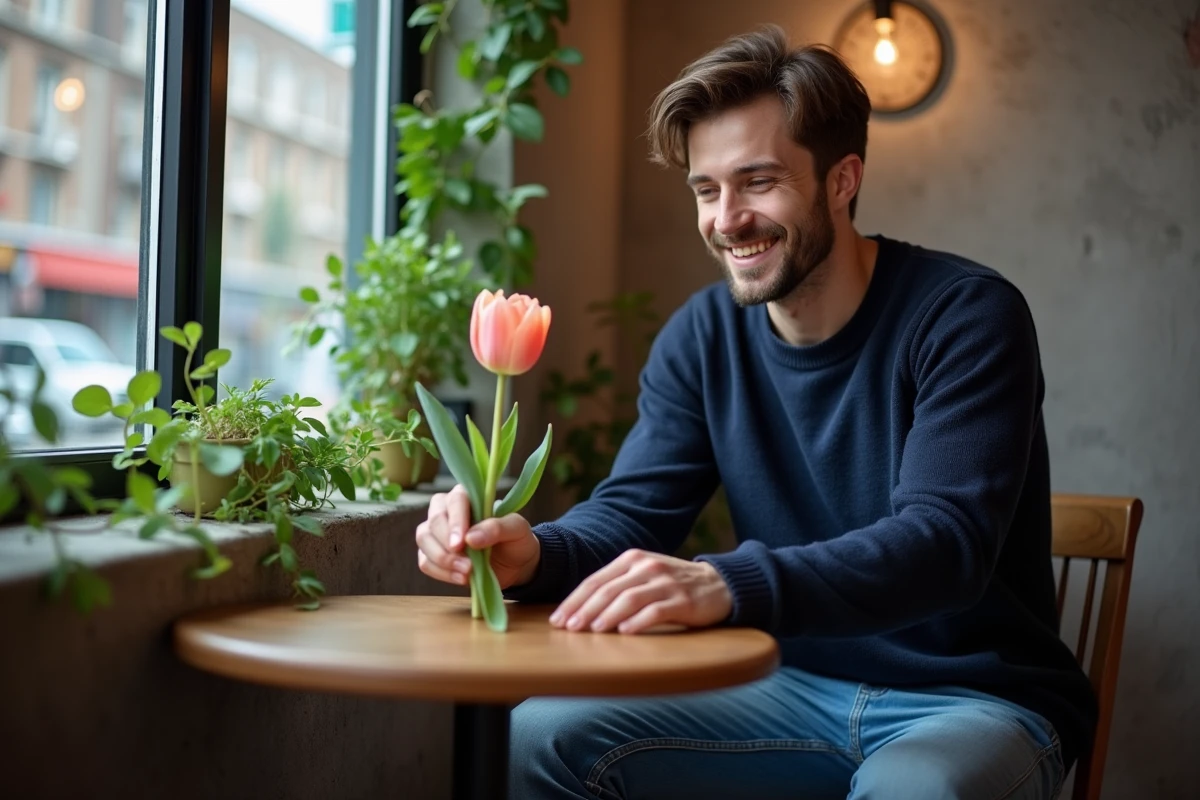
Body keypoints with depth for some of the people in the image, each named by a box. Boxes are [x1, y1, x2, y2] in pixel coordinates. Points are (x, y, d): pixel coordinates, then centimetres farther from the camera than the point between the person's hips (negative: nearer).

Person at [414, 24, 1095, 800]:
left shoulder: (965, 316, -15)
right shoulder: (702, 337, 1)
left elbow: (945, 539, -27)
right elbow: (630, 511, -3)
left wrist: (727, 583, -44)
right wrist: (532, 551, -28)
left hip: (976, 699, -4)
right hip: (801, 688, 5)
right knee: (545, 731, -12)